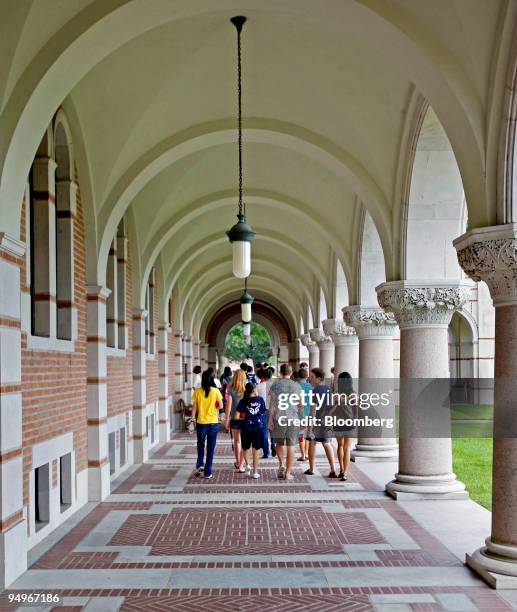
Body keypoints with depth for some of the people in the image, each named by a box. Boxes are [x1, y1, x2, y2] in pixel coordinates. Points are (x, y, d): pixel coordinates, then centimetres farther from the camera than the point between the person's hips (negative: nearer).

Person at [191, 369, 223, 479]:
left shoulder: (197, 391, -5)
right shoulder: (215, 391, -7)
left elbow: (194, 406, -2)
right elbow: (220, 406, -5)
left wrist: (193, 418, 7)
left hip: (201, 422, 1)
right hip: (213, 422, -1)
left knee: (200, 445, 21)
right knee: (211, 447, 8)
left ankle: (200, 465, 4)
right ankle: (208, 472, 10)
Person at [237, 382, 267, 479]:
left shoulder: (243, 401, -7)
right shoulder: (260, 400, -3)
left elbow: (237, 416, -8)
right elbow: (263, 412, 7)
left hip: (247, 428, -1)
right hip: (258, 427, 1)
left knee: (245, 448, 21)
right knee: (256, 451, 7)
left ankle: (247, 465, 5)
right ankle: (255, 472, 8)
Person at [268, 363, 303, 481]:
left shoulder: (276, 384, 1)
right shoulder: (296, 386, 4)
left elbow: (272, 403, -3)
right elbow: (300, 404, 5)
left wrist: (270, 419, -1)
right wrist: (302, 418, 14)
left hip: (279, 418, 0)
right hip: (293, 418, 0)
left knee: (279, 443, 19)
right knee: (291, 446, 4)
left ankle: (281, 464, 2)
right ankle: (288, 473, 4)